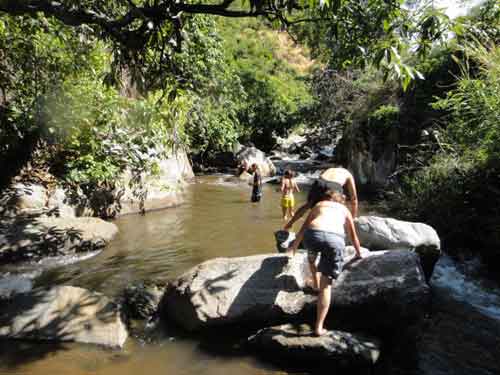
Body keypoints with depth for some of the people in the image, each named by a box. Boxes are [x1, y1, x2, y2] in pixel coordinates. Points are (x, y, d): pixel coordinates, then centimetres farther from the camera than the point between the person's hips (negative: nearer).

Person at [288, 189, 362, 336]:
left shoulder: (318, 205, 34)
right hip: (335, 238, 0)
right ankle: (319, 327, 11)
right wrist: (358, 253, 60)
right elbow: (353, 235, 43)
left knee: (311, 256, 39)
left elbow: (304, 227, 36)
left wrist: (294, 245, 47)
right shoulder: (344, 209, 35)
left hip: (313, 234, 0)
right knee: (326, 284, 9)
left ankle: (315, 282, 45)